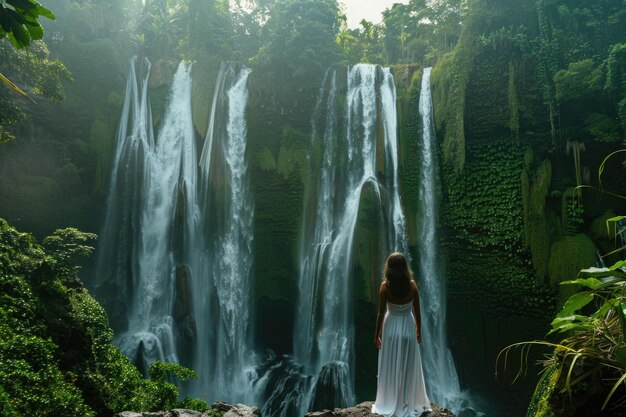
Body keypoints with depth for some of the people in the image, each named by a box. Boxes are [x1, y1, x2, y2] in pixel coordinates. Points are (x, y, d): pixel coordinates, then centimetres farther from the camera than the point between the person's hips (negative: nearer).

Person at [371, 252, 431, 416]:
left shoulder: (385, 286, -15)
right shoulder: (412, 285, -11)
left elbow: (381, 313, -11)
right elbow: (417, 312, -3)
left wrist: (377, 335, 0)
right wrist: (419, 331, 12)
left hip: (391, 327, -1)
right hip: (408, 327, 1)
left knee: (390, 368, 12)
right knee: (408, 367, 14)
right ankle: (410, 404, 26)